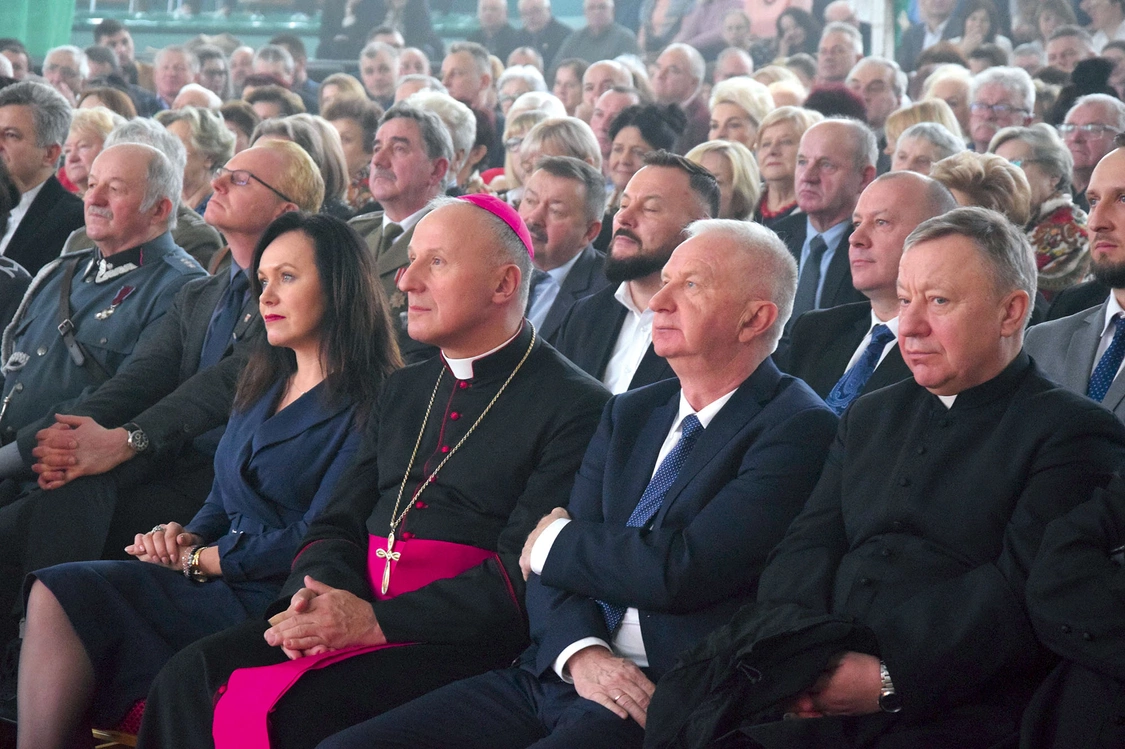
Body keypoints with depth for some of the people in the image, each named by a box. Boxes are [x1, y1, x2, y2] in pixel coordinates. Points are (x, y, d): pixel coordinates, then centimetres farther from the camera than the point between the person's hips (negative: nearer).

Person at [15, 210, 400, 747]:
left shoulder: (365, 406, -8)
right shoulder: (261, 386, 20)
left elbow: (317, 538, -14)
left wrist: (197, 560, -8)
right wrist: (184, 537, -1)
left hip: (271, 602, -8)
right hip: (216, 580, 8)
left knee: (65, 595, -22)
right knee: (54, 594, -17)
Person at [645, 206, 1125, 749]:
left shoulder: (1074, 433, 1)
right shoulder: (871, 415, 24)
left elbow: (1023, 592, -11)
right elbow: (807, 544, 14)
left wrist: (889, 681, -19)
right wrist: (804, 660, -7)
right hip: (815, 703, 6)